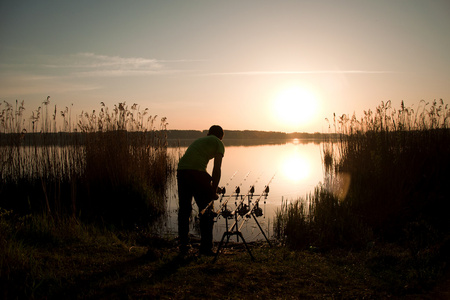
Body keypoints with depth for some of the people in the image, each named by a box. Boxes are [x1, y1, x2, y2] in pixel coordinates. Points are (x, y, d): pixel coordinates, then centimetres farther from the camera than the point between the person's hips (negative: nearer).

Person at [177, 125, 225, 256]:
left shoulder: (198, 140, 34)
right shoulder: (218, 143, 14)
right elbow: (217, 169, 3)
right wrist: (213, 192, 9)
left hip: (181, 170, 6)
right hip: (197, 172, -6)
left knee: (184, 210, 16)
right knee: (206, 211, 7)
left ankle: (183, 246, 22)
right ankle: (206, 247, 11)